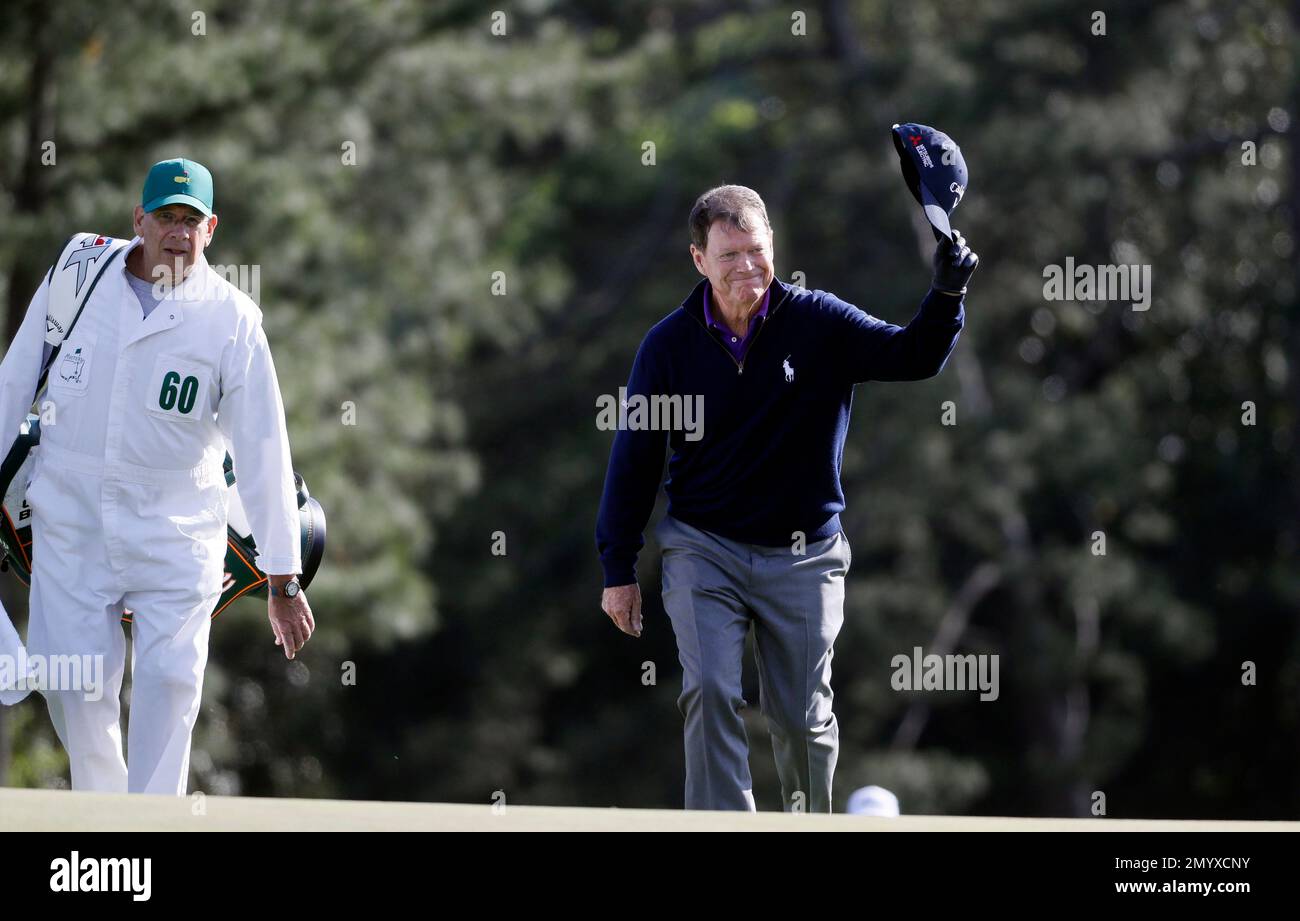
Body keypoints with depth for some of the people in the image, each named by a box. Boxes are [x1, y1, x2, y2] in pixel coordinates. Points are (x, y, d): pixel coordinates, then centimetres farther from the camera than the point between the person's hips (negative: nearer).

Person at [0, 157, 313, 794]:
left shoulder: (231, 318, -5)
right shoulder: (76, 275, 1)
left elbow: (263, 448, -7)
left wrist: (283, 580, -10)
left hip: (175, 529, -1)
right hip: (70, 520, 2)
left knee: (169, 682, -9)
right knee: (71, 681, -1)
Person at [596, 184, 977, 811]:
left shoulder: (819, 323, -6)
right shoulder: (668, 345, -4)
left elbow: (914, 357, -14)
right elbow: (634, 456, 2)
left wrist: (946, 294, -34)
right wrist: (618, 570, 2)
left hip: (802, 555, 0)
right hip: (702, 549, 0)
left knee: (803, 718, 7)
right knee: (710, 692, -17)